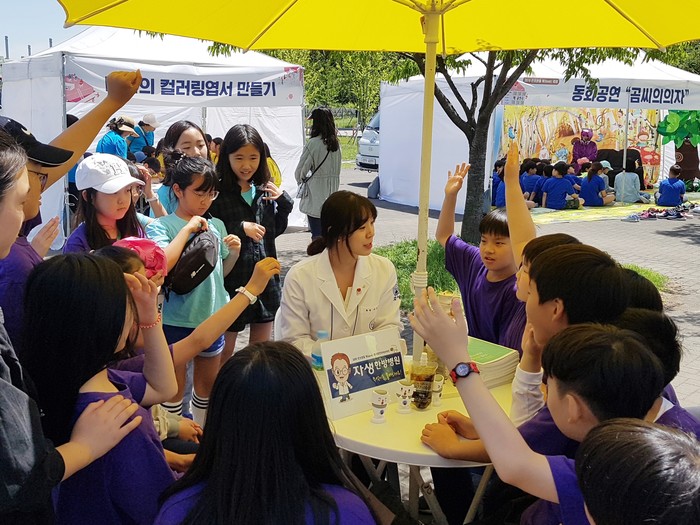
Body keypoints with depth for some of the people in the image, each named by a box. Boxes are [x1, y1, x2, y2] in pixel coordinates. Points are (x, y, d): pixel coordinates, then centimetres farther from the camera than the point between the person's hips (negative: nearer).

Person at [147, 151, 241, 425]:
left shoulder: (216, 225, 4)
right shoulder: (161, 226, -10)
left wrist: (234, 253, -4)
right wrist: (188, 229, -23)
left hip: (212, 316, 5)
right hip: (176, 319, -5)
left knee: (208, 382, 19)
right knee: (175, 385, 11)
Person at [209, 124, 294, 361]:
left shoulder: (265, 190, 4)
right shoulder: (217, 192, -12)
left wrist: (283, 203, -1)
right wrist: (241, 228, -22)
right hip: (232, 278, -5)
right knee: (224, 351, 10)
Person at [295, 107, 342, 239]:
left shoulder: (313, 143, -14)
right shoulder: (336, 143, 5)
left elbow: (300, 171, -10)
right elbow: (336, 170, 9)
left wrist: (302, 183, 10)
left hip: (315, 195, -6)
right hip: (331, 194, 6)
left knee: (317, 234, -3)